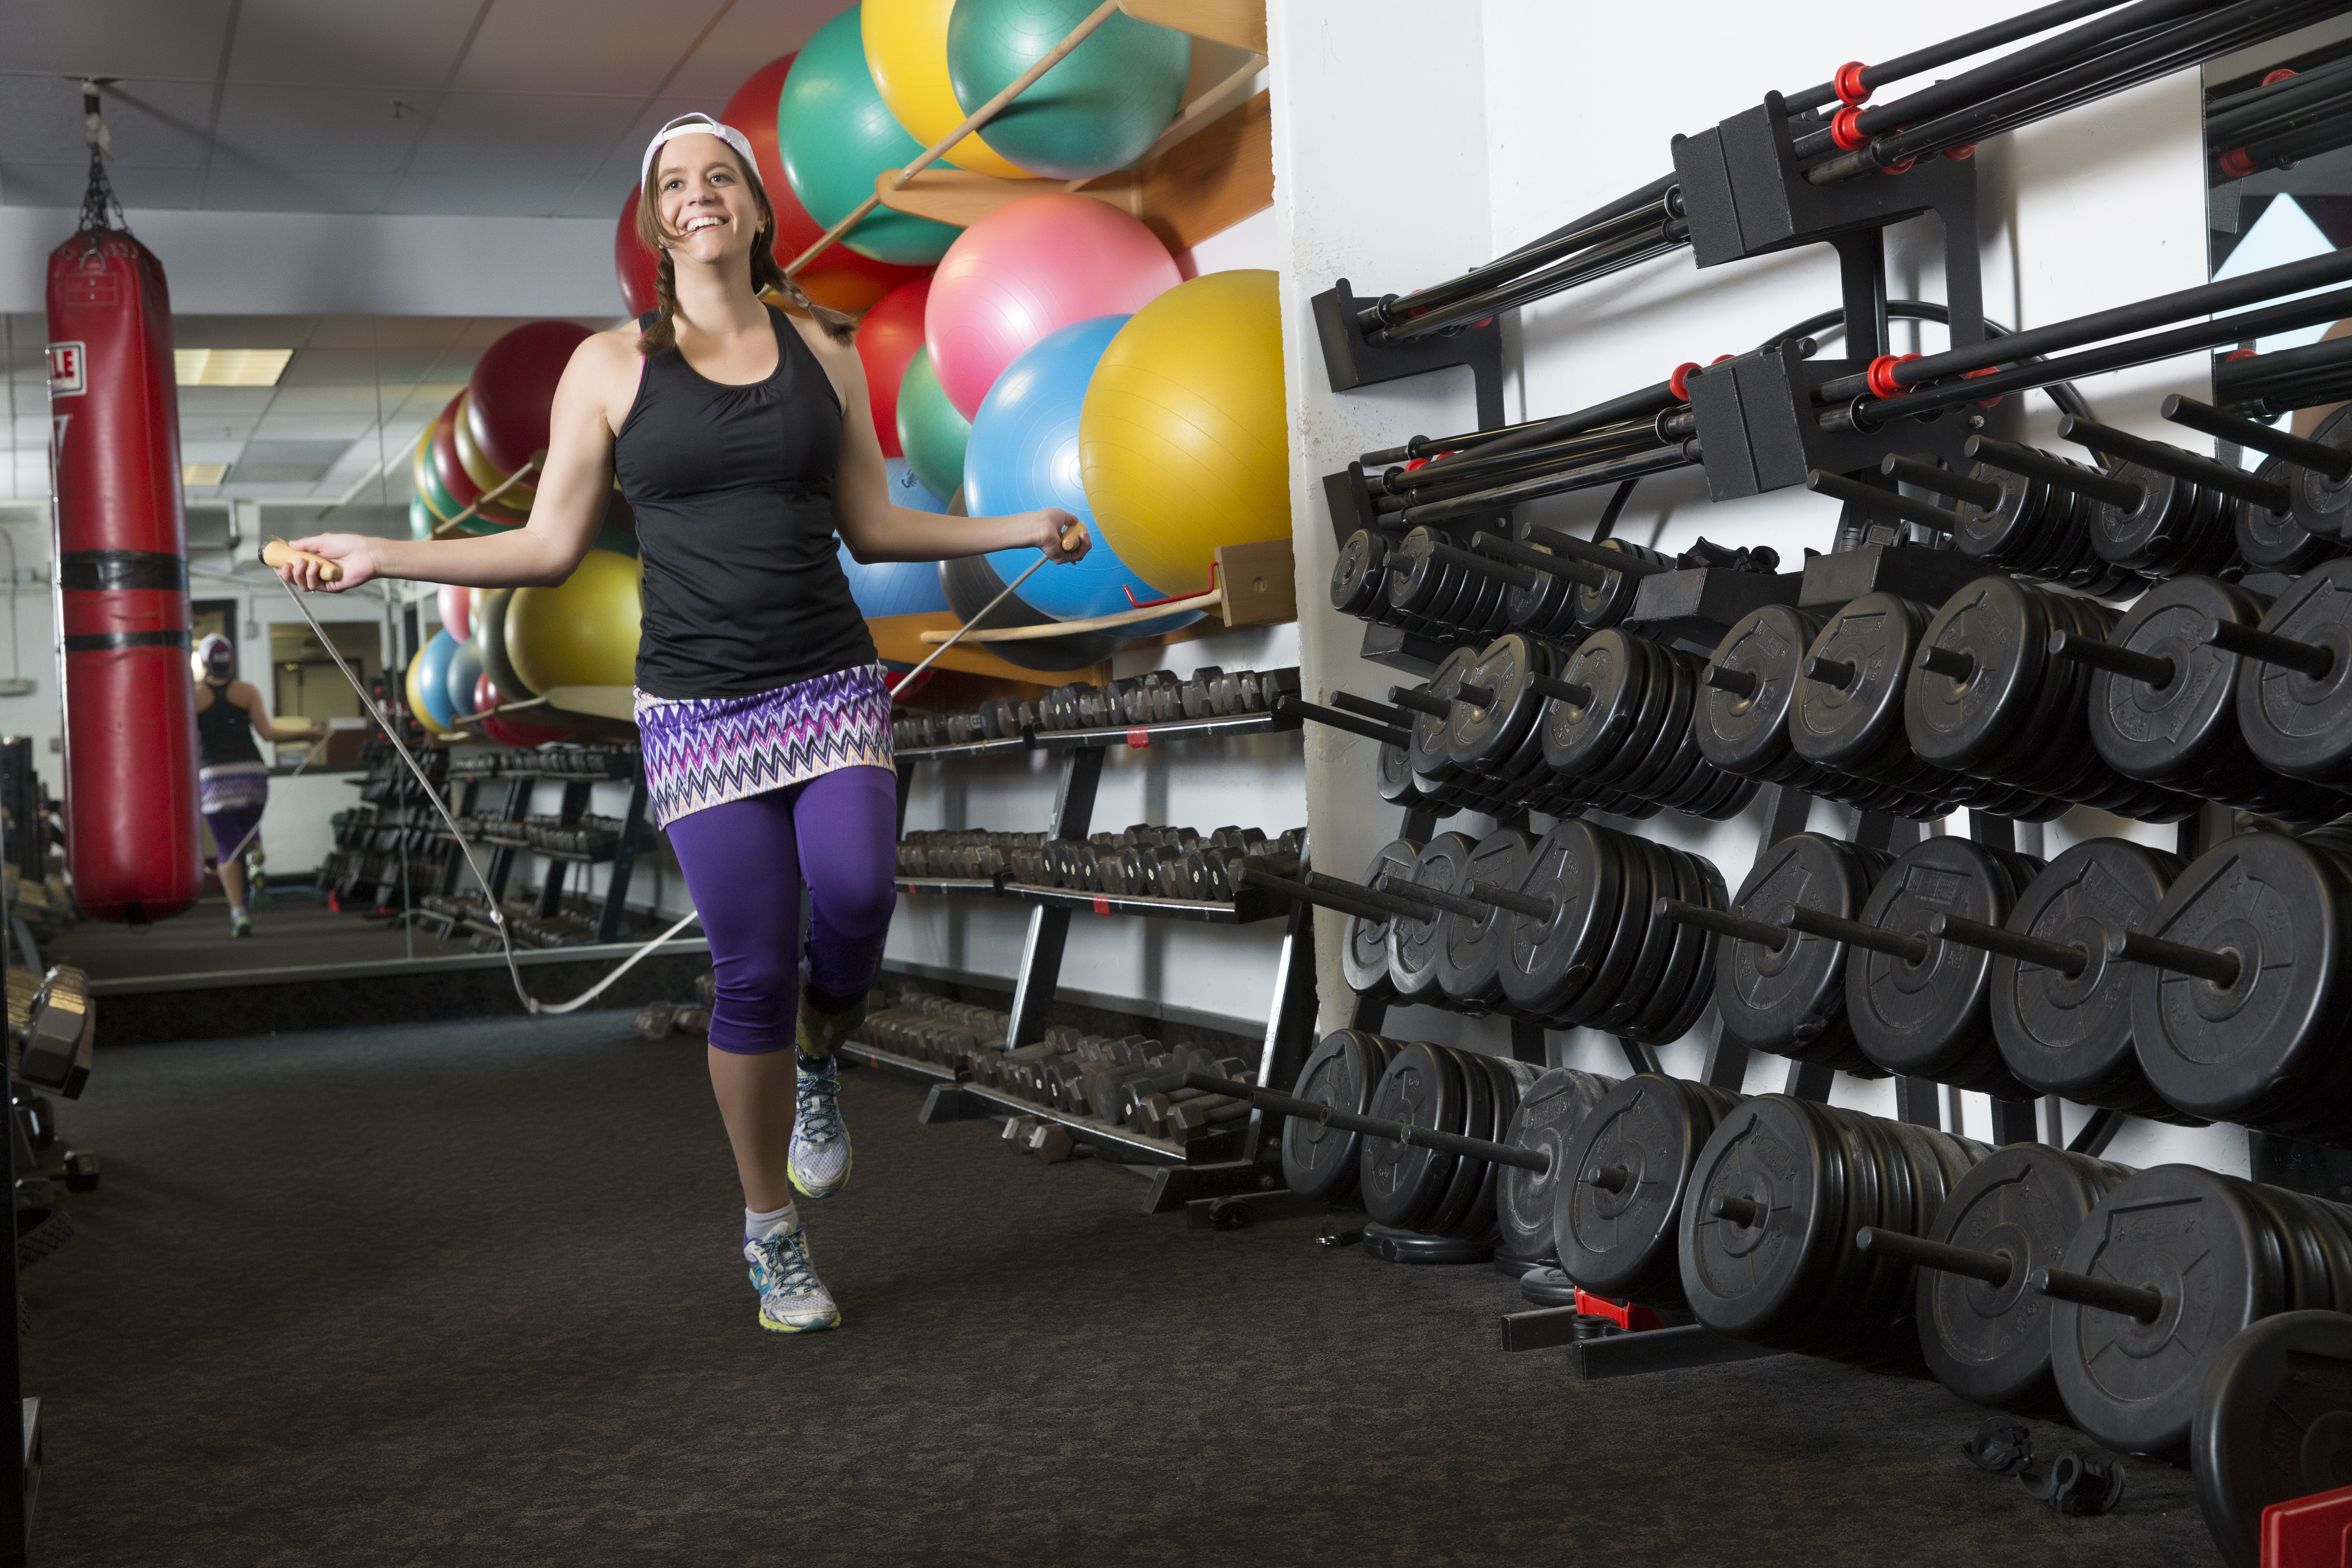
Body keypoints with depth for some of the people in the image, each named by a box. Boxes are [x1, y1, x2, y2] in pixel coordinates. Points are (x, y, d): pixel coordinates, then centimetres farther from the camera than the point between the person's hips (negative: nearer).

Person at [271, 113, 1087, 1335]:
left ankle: (816, 1065, 12)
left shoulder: (821, 351, 9)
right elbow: (551, 546, 5)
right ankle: (772, 1236, 15)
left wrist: (1020, 530, 14)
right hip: (698, 707, -1)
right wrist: (382, 556, -3)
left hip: (831, 683, 2)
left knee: (855, 891, -24)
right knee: (753, 971, -4)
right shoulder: (612, 366, 4)